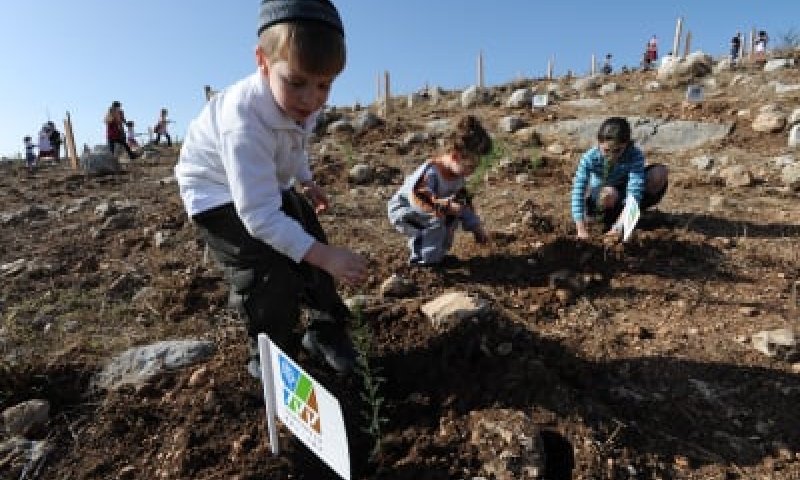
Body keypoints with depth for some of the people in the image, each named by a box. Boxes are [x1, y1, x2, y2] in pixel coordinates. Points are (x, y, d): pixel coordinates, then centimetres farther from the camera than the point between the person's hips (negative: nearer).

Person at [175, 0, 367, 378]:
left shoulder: (303, 101, -15)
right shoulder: (245, 119, -39)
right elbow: (259, 214, -41)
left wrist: (303, 180, 1)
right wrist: (325, 256, -45)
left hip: (266, 183, 7)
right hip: (217, 190, -7)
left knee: (309, 243, 2)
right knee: (269, 273, -21)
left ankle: (326, 329, 21)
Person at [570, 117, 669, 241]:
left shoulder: (635, 156, -26)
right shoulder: (590, 158, -27)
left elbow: (634, 191, -35)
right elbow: (578, 191, -33)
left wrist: (620, 224, -48)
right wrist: (581, 229, -41)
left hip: (625, 196, 2)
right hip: (599, 199, -2)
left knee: (660, 171, -20)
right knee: (609, 193, -39)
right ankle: (609, 216, -4)